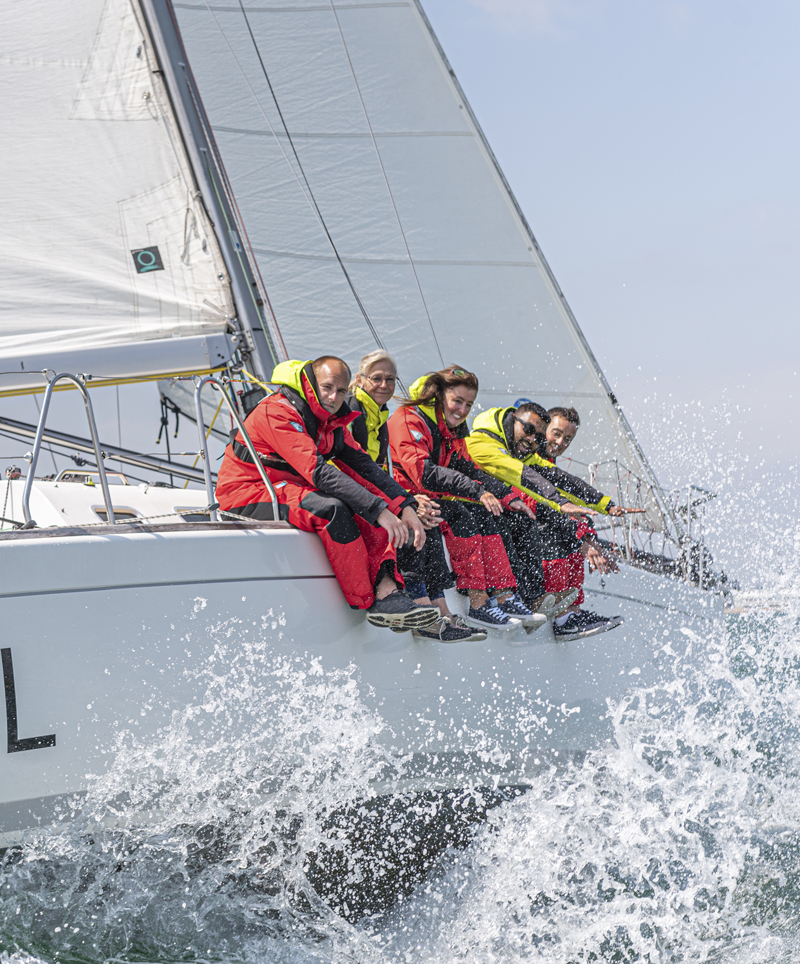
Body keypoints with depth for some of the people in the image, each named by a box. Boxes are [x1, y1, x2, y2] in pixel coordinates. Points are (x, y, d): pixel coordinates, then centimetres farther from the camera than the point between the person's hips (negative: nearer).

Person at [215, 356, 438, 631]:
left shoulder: (332, 420, 8)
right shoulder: (277, 413, -21)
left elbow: (364, 466, 3)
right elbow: (319, 472, -30)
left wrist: (406, 507, -11)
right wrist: (378, 510, -34)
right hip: (248, 497, -9)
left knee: (376, 506, -8)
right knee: (333, 509, -32)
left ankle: (385, 587, -26)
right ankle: (369, 604, -26)